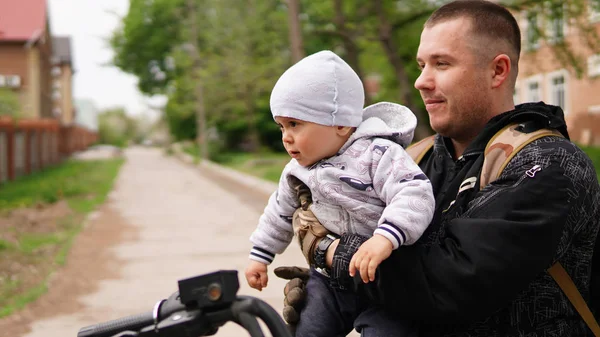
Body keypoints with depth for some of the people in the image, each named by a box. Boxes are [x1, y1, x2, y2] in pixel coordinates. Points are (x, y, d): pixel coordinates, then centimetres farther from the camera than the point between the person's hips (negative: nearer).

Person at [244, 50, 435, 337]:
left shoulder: (377, 154, -19)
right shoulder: (298, 172, 4)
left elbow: (415, 195, -33)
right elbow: (280, 213, 21)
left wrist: (386, 238, -48)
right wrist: (260, 255, 26)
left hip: (384, 282, -6)